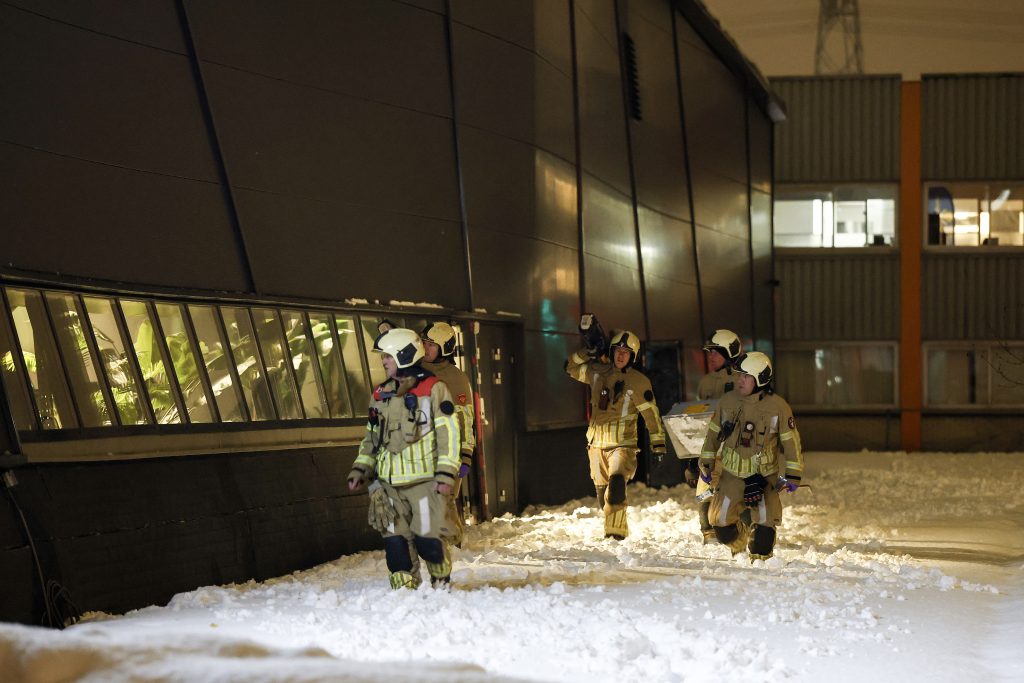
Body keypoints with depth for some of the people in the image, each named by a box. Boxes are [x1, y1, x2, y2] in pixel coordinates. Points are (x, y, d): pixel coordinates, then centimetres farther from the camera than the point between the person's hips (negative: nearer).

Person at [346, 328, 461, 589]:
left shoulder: (433, 389, -2)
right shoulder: (380, 395, 15)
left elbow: (448, 433, -5)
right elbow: (371, 437, 24)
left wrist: (446, 474, -11)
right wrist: (359, 470, 14)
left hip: (424, 480, -5)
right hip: (388, 482, 5)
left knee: (426, 538, -6)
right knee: (395, 540, -1)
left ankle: (442, 583, 17)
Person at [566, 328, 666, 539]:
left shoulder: (638, 381, -6)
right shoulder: (598, 372, 6)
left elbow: (651, 413, -4)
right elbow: (571, 367, 20)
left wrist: (658, 443, -6)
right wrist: (588, 353, 5)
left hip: (622, 444, -5)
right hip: (597, 443, 5)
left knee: (617, 483, -28)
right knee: (603, 495, 9)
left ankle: (616, 531, -27)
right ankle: (616, 529, 26)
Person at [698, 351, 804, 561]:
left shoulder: (777, 406, -10)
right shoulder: (728, 401, -1)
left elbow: (791, 441, -5)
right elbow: (713, 433, 10)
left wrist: (792, 475, -7)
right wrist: (706, 463, 9)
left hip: (764, 475, -3)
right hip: (732, 473, 3)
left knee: (765, 519, -15)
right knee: (720, 519, 4)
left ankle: (760, 558, 4)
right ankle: (739, 544, 34)